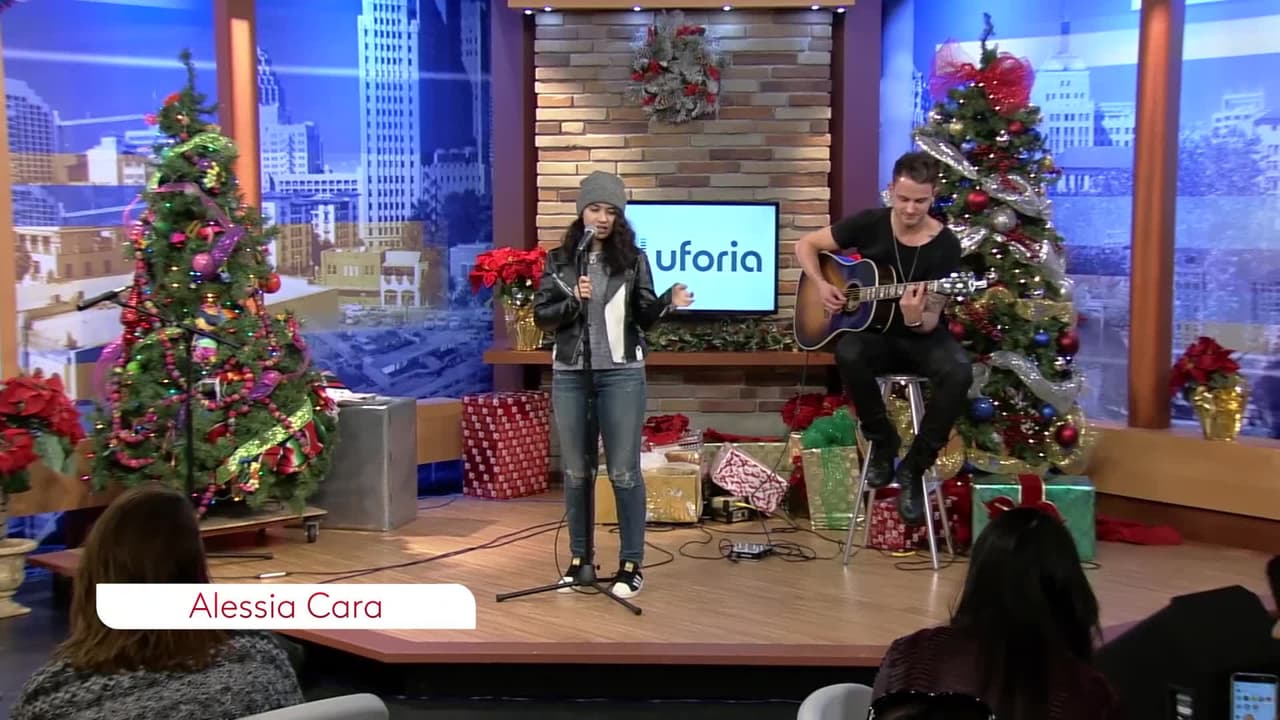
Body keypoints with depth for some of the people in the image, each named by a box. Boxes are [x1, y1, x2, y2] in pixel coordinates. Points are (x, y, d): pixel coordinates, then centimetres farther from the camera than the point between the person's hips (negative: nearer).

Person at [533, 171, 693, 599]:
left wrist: (669, 303, -17)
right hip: (569, 376, 2)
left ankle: (631, 564, 8)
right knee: (576, 471, 10)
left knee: (624, 471, 0)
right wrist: (574, 300, -15)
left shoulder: (633, 260, 1)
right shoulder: (559, 260, 5)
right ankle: (580, 559, 21)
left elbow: (644, 318, 2)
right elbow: (541, 316, 1)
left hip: (622, 375, -2)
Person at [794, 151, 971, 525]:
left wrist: (915, 319, -38)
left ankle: (913, 468, -17)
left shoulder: (945, 245, -11)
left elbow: (931, 322, -15)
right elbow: (806, 245, 5)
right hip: (873, 330, 1)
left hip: (922, 336, -1)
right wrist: (822, 285, -11)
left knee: (958, 373, -34)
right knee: (848, 355, -36)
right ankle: (883, 442, -11)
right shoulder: (869, 224, -6)